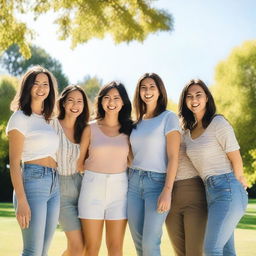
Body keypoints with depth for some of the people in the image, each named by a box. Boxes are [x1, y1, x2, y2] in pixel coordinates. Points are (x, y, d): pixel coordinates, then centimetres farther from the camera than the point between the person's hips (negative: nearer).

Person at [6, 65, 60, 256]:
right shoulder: (20, 118, -3)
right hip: (33, 182, -7)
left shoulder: (47, 119, 18)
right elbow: (14, 163, -9)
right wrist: (21, 201, -17)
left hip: (54, 186, 7)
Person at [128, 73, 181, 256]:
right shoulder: (137, 122, 15)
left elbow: (173, 157, -10)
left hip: (157, 181, -6)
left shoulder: (169, 118, -3)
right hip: (134, 181, 6)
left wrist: (167, 191, -18)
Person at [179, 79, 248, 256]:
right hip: (209, 191, 7)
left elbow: (236, 159, -6)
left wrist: (238, 181, 5)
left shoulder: (218, 122, -7)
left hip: (227, 189, -7)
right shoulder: (189, 131, 14)